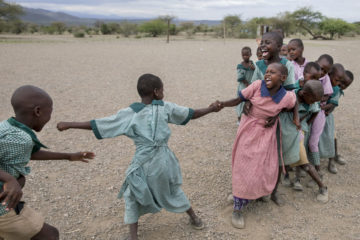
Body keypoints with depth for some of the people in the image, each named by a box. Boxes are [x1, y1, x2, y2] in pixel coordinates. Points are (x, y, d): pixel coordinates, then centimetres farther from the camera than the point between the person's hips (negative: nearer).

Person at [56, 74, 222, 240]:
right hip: (164, 160, 3)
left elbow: (97, 125, -7)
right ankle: (194, 218, 44)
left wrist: (68, 125, 4)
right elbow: (191, 114, 7)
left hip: (143, 163, -2)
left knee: (132, 197, 19)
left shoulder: (129, 114, -8)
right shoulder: (165, 107, -4)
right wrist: (211, 109, 23)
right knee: (173, 190, 26)